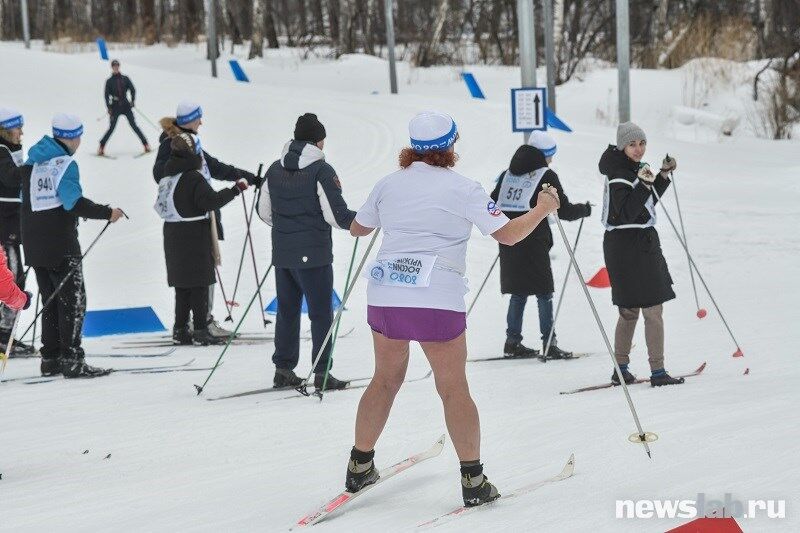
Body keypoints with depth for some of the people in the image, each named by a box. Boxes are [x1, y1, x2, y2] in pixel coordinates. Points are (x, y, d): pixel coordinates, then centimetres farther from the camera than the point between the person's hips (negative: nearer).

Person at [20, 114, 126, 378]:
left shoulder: (31, 163, 11)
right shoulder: (66, 164, -12)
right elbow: (74, 202, -21)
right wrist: (107, 213, -14)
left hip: (33, 244, 7)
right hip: (61, 244, -7)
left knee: (51, 301, 15)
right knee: (73, 301, -3)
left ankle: (50, 358, 15)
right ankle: (71, 360, -9)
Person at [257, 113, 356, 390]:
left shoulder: (275, 169, 7)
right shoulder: (321, 171, -12)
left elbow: (264, 212, 14)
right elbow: (337, 215, -15)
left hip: (282, 254, 6)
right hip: (313, 254, -5)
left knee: (287, 311, 13)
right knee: (321, 313, 2)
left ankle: (283, 369, 15)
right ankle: (321, 373, 1)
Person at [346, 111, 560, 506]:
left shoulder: (388, 184, 9)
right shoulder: (462, 189, -3)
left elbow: (358, 229, 24)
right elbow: (508, 234, -2)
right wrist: (543, 209, 15)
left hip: (384, 295, 4)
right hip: (437, 299, -4)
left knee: (386, 380, 20)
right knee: (454, 389, 4)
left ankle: (359, 467, 26)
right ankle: (473, 481, 3)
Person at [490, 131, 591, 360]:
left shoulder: (507, 174, 13)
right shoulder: (546, 176, -4)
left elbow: (492, 206, 16)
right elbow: (564, 210, -4)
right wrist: (584, 209, 14)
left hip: (508, 244, 6)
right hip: (533, 244, -6)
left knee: (518, 292, 14)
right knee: (544, 294, 0)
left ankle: (512, 342, 13)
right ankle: (549, 344, -3)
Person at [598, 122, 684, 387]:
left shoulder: (634, 168, 13)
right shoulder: (619, 175, -17)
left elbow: (648, 202, 24)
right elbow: (626, 213, -25)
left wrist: (663, 175, 17)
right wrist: (644, 185, -33)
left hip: (642, 243, 11)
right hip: (629, 245, -11)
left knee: (630, 310, 16)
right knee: (653, 309, -8)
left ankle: (621, 370, 22)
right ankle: (657, 372, -8)